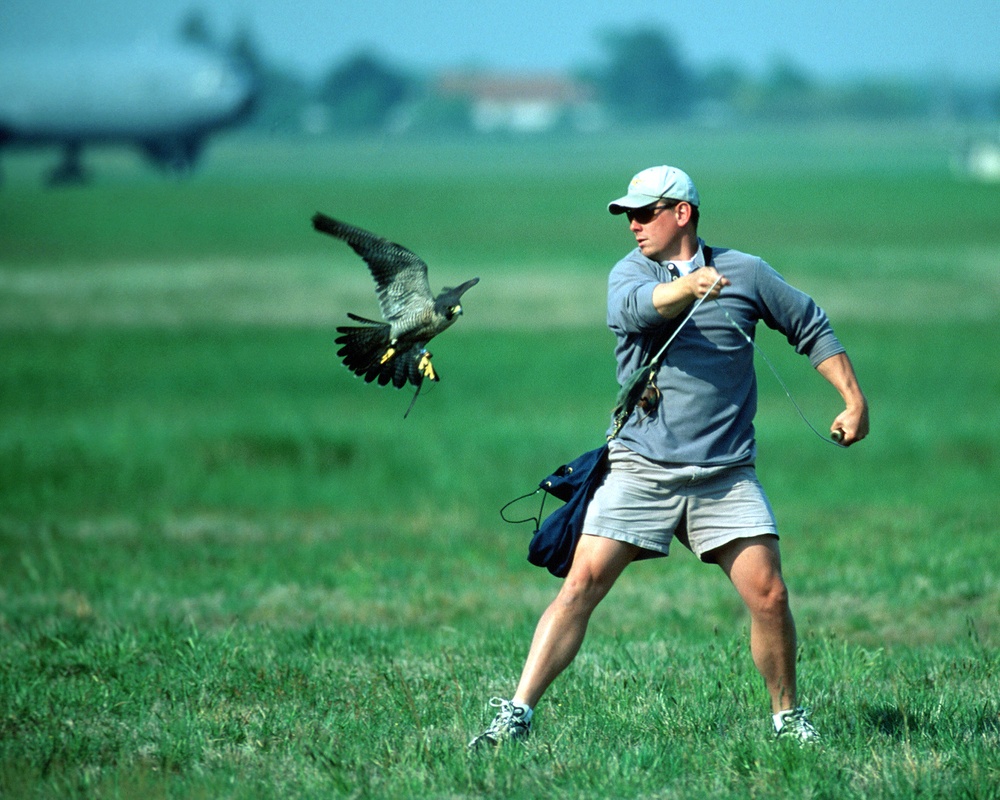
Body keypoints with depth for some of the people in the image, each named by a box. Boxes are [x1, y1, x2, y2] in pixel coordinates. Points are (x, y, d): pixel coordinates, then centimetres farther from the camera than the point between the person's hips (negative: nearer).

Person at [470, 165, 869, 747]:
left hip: (726, 475, 1)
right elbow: (638, 307, -22)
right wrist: (689, 286, -42)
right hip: (640, 471, -1)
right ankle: (518, 713, -8)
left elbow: (812, 328, 19)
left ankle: (788, 716, 15)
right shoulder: (630, 272, 3)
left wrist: (855, 400, 12)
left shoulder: (745, 272, 7)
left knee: (769, 596, -6)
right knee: (582, 585, -10)